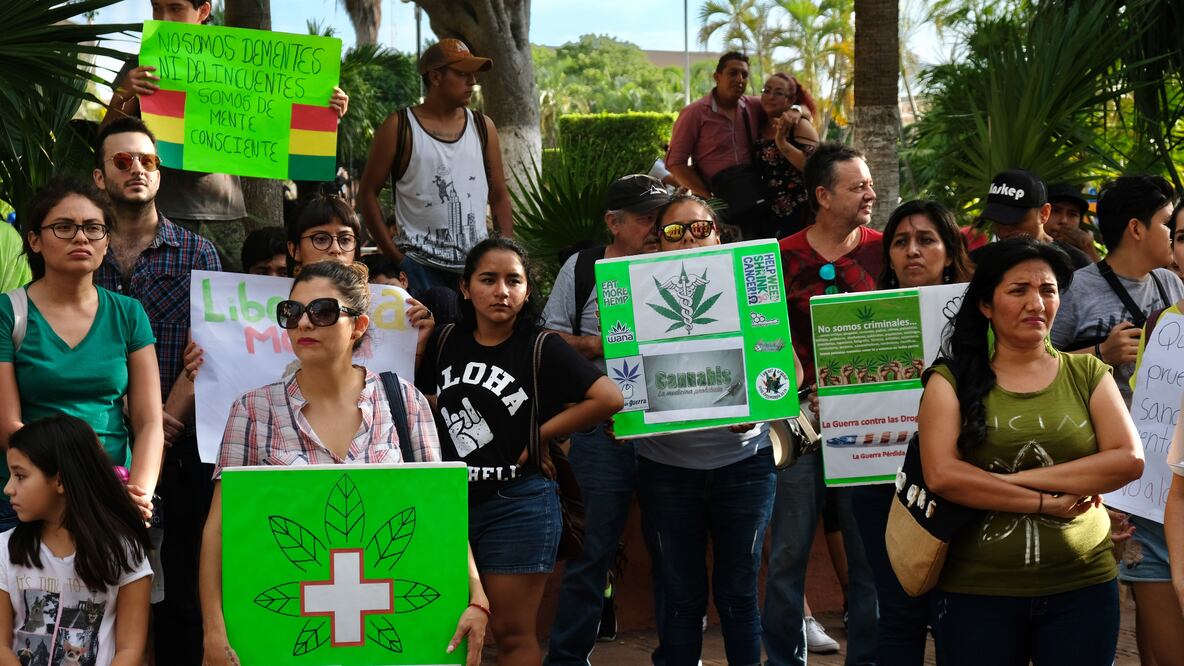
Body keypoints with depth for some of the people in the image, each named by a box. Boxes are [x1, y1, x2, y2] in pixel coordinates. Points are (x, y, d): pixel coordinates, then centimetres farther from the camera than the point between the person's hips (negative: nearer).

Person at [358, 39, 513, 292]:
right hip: (422, 268, -4)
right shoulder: (399, 128, -2)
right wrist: (396, 257, -7)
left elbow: (499, 196, 13)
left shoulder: (482, 127, 10)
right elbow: (367, 193, 0)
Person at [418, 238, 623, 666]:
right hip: (451, 500, 5)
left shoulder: (541, 349, -10)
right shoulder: (444, 342, 3)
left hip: (518, 506, -5)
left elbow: (609, 398, -20)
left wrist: (541, 434, -13)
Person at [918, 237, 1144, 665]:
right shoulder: (952, 380, 0)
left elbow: (1130, 461, -6)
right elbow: (941, 475, -13)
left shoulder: (1087, 374, 6)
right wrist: (1045, 502, -13)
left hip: (1083, 588, 2)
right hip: (976, 593, -2)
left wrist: (1023, 477, -13)